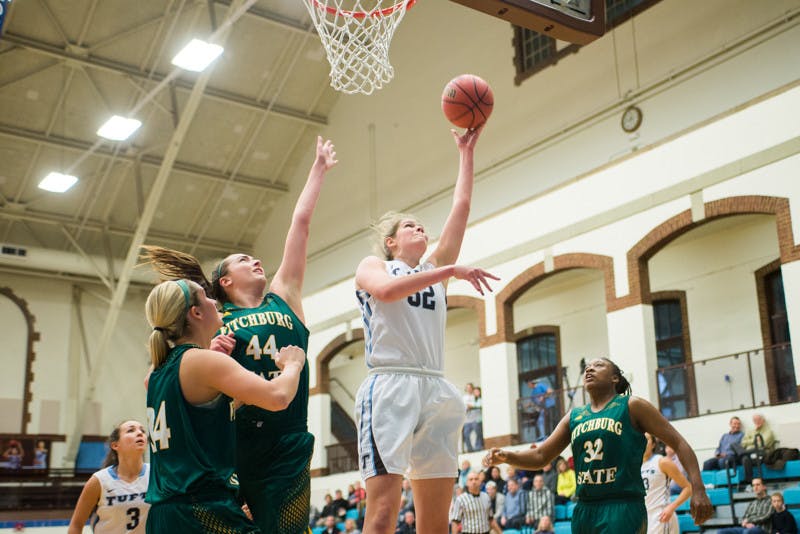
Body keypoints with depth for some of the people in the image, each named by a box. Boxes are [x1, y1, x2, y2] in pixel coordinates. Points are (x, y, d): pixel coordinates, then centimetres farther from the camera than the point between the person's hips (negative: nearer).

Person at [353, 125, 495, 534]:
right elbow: (387, 290, -13)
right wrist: (450, 271, -14)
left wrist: (466, 152, 23)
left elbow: (461, 207, 21)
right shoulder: (371, 266, 12)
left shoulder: (434, 270, 24)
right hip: (390, 386, -5)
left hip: (436, 392, 5)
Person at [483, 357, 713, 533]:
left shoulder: (631, 406, 1)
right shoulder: (574, 416, 15)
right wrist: (507, 457, -5)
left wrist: (698, 490, -12)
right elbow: (540, 456, 15)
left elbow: (679, 443, 0)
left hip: (623, 508, -6)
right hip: (584, 510, 6)